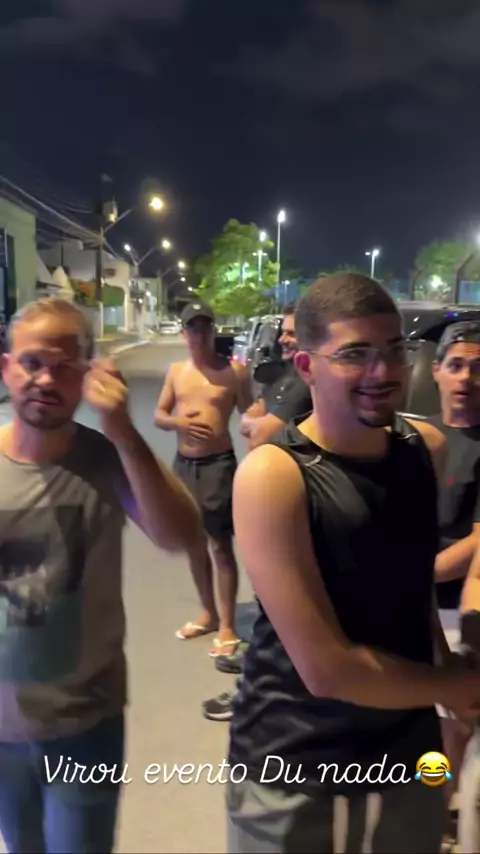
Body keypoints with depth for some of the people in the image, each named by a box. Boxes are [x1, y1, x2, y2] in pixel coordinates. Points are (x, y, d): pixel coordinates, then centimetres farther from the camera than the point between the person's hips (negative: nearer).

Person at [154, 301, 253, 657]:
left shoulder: (234, 371, -6)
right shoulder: (176, 371, 8)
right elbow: (159, 415, 12)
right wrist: (177, 421, -10)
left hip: (218, 464, -5)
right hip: (184, 464, 6)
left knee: (221, 545, -1)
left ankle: (227, 626, 10)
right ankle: (208, 613, 32)